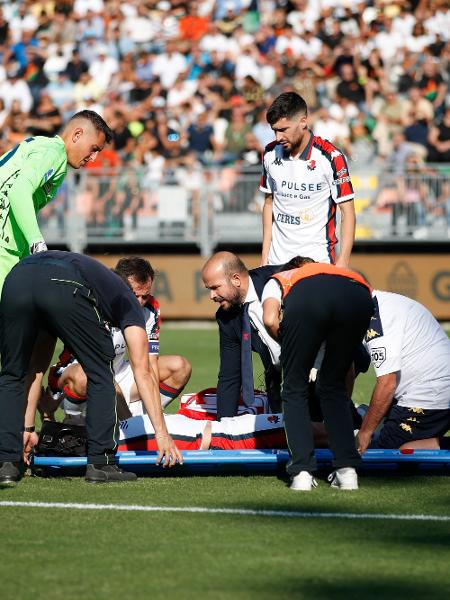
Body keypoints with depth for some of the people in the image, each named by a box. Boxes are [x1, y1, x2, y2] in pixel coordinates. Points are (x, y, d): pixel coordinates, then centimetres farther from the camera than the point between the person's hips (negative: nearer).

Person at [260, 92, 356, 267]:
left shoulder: (331, 157, -10)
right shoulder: (270, 154, 5)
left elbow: (348, 213, -6)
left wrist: (342, 263, -12)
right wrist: (264, 258, 12)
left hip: (318, 261, -4)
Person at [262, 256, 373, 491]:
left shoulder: (279, 280, 39)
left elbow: (270, 320, 12)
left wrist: (292, 348, 30)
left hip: (307, 297, -3)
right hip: (359, 297, 3)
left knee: (294, 390, 17)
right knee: (334, 387, 25)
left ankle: (302, 472, 5)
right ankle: (347, 470, 14)